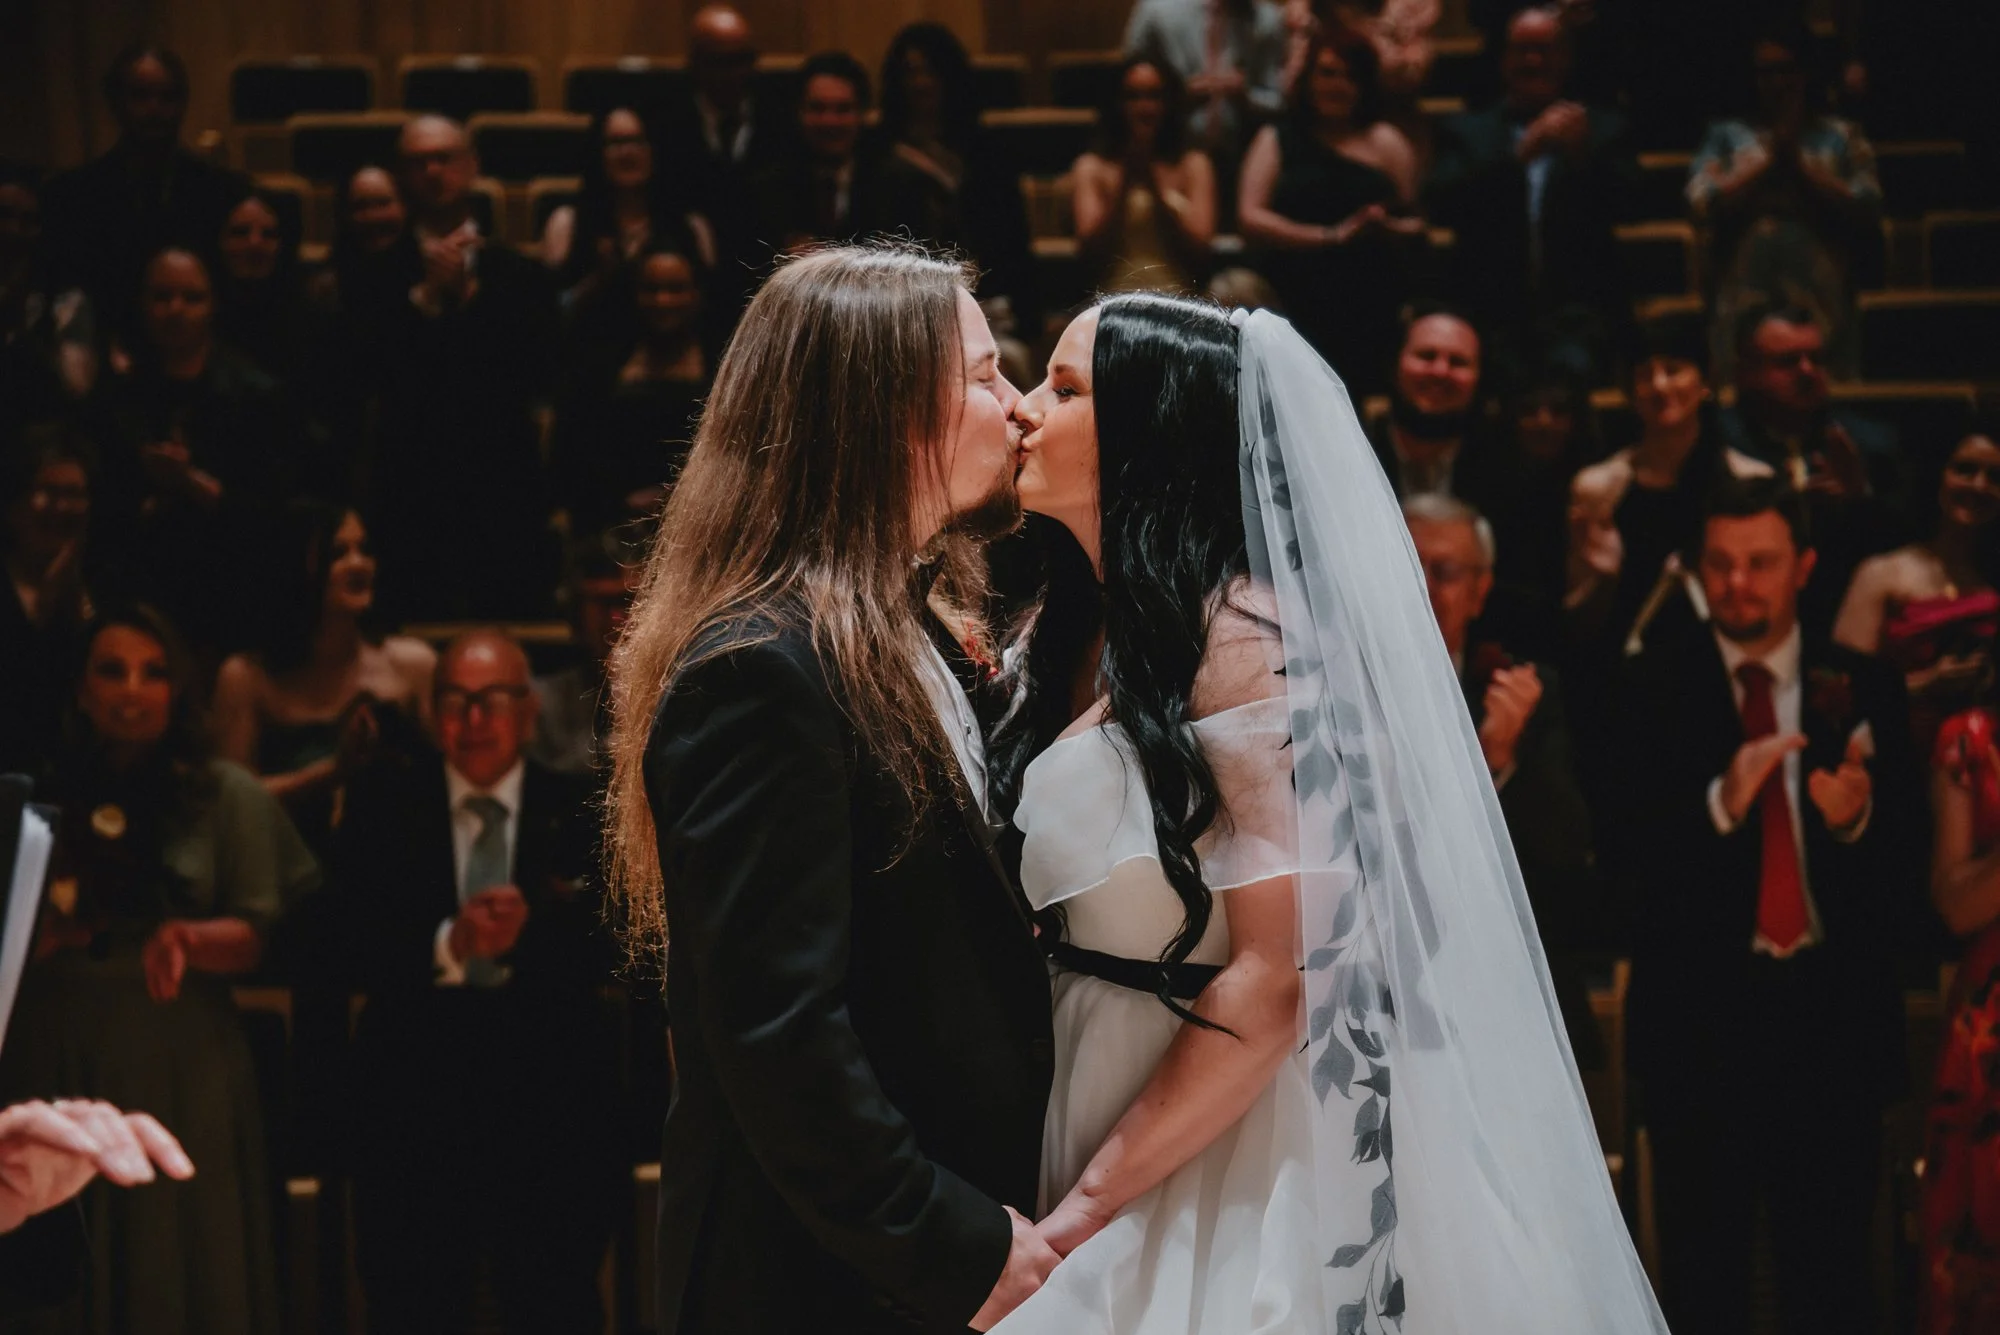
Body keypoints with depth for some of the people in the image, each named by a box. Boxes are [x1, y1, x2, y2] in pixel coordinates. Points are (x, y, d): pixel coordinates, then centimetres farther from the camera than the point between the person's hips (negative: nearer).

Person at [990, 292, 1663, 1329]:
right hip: (1091, 1107, 7)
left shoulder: (1239, 634, -16)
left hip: (1222, 1156, -7)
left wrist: (1083, 1210, -19)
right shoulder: (1084, 632, 9)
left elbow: (1278, 977, -21)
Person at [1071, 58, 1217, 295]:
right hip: (1114, 299, -1)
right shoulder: (1091, 167, 12)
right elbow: (1089, 247, 0)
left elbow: (1200, 247, 0)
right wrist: (1125, 180, -4)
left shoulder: (1193, 164, 11)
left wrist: (1154, 184, -2)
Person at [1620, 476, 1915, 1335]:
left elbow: (1908, 869, 1)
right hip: (1701, 1014, -1)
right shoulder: (1652, 689, -1)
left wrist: (1860, 817, -20)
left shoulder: (1865, 691, 4)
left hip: (1834, 1012, 1)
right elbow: (1625, 853, -10)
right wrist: (1719, 804, -27)